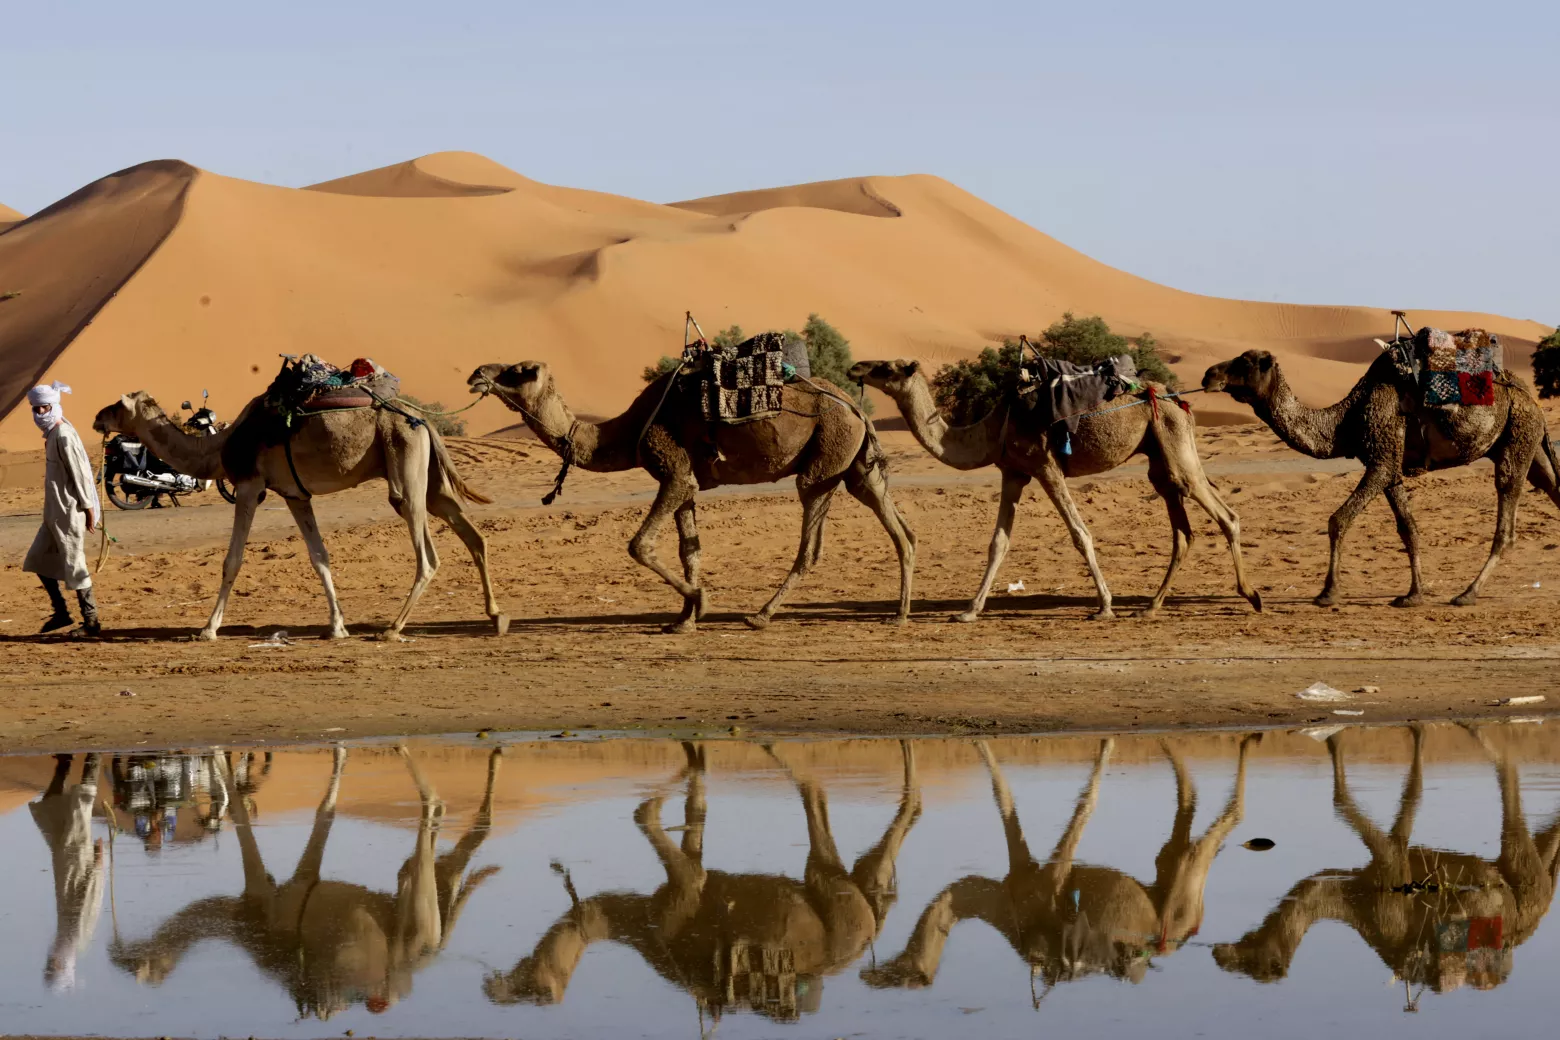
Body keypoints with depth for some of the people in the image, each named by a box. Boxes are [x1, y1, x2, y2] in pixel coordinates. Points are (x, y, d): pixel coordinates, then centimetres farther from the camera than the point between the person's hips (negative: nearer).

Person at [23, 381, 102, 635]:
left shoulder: (63, 436, -18)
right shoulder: (52, 434, 11)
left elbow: (80, 474, -18)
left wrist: (88, 509, -16)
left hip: (68, 513, -10)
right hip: (54, 512, 10)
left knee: (74, 566, -3)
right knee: (38, 561, 15)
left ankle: (91, 622, 4)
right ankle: (61, 612, 23)